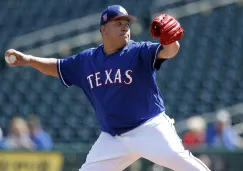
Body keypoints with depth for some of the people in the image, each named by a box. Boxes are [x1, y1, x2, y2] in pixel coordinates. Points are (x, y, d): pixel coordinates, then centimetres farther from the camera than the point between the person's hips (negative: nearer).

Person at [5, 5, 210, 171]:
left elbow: (169, 51, -26)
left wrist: (171, 40, -50)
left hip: (150, 128, -5)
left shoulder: (139, 52, -9)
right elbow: (56, 67, 19)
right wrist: (29, 59, 4)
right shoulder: (87, 60, 6)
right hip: (112, 138, 5)